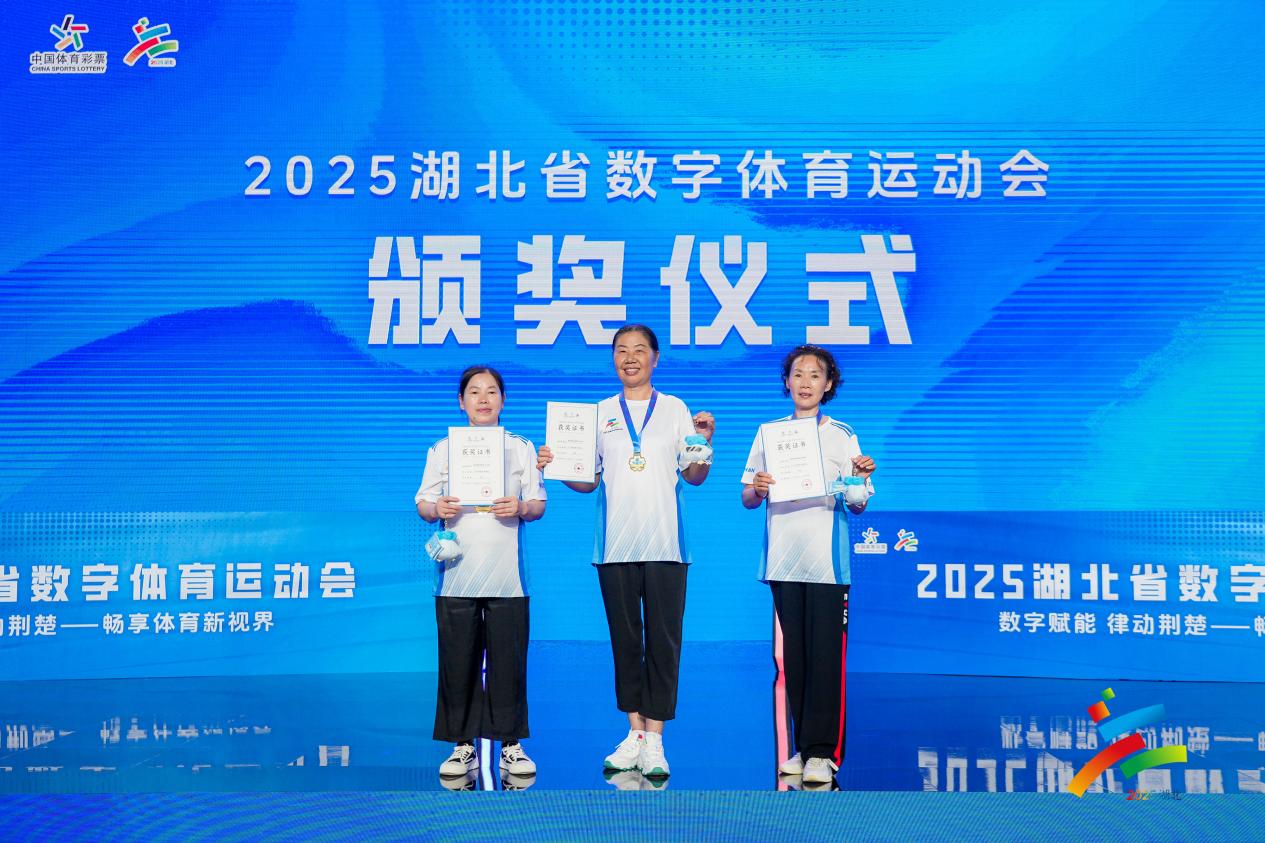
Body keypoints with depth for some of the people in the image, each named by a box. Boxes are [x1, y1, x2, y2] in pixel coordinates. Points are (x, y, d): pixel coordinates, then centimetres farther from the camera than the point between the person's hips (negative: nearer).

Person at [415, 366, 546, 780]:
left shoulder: (521, 448, 11)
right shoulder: (443, 448, 10)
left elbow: (538, 505, 8)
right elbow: (423, 505, 8)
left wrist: (520, 508, -14)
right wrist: (437, 509, -15)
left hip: (507, 575, 0)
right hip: (457, 573, 0)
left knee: (508, 660, 0)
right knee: (458, 661, 1)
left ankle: (511, 744, 10)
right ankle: (463, 745, 10)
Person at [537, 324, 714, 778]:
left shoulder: (675, 409, 7)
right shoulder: (600, 413, 11)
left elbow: (694, 477, 6)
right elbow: (588, 481, 11)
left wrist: (704, 442, -11)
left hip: (664, 543, -2)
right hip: (616, 544, 2)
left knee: (663, 639, -2)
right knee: (624, 638, 7)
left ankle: (654, 738, 3)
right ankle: (634, 731, 16)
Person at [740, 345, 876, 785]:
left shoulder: (842, 436, 5)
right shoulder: (769, 433, 11)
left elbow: (857, 506, 4)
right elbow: (747, 500, 10)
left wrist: (861, 481, -16)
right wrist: (757, 489, -11)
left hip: (827, 560, -2)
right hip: (783, 560, 3)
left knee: (826, 655, -6)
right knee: (793, 656, 7)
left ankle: (823, 752, -2)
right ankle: (803, 746, 16)